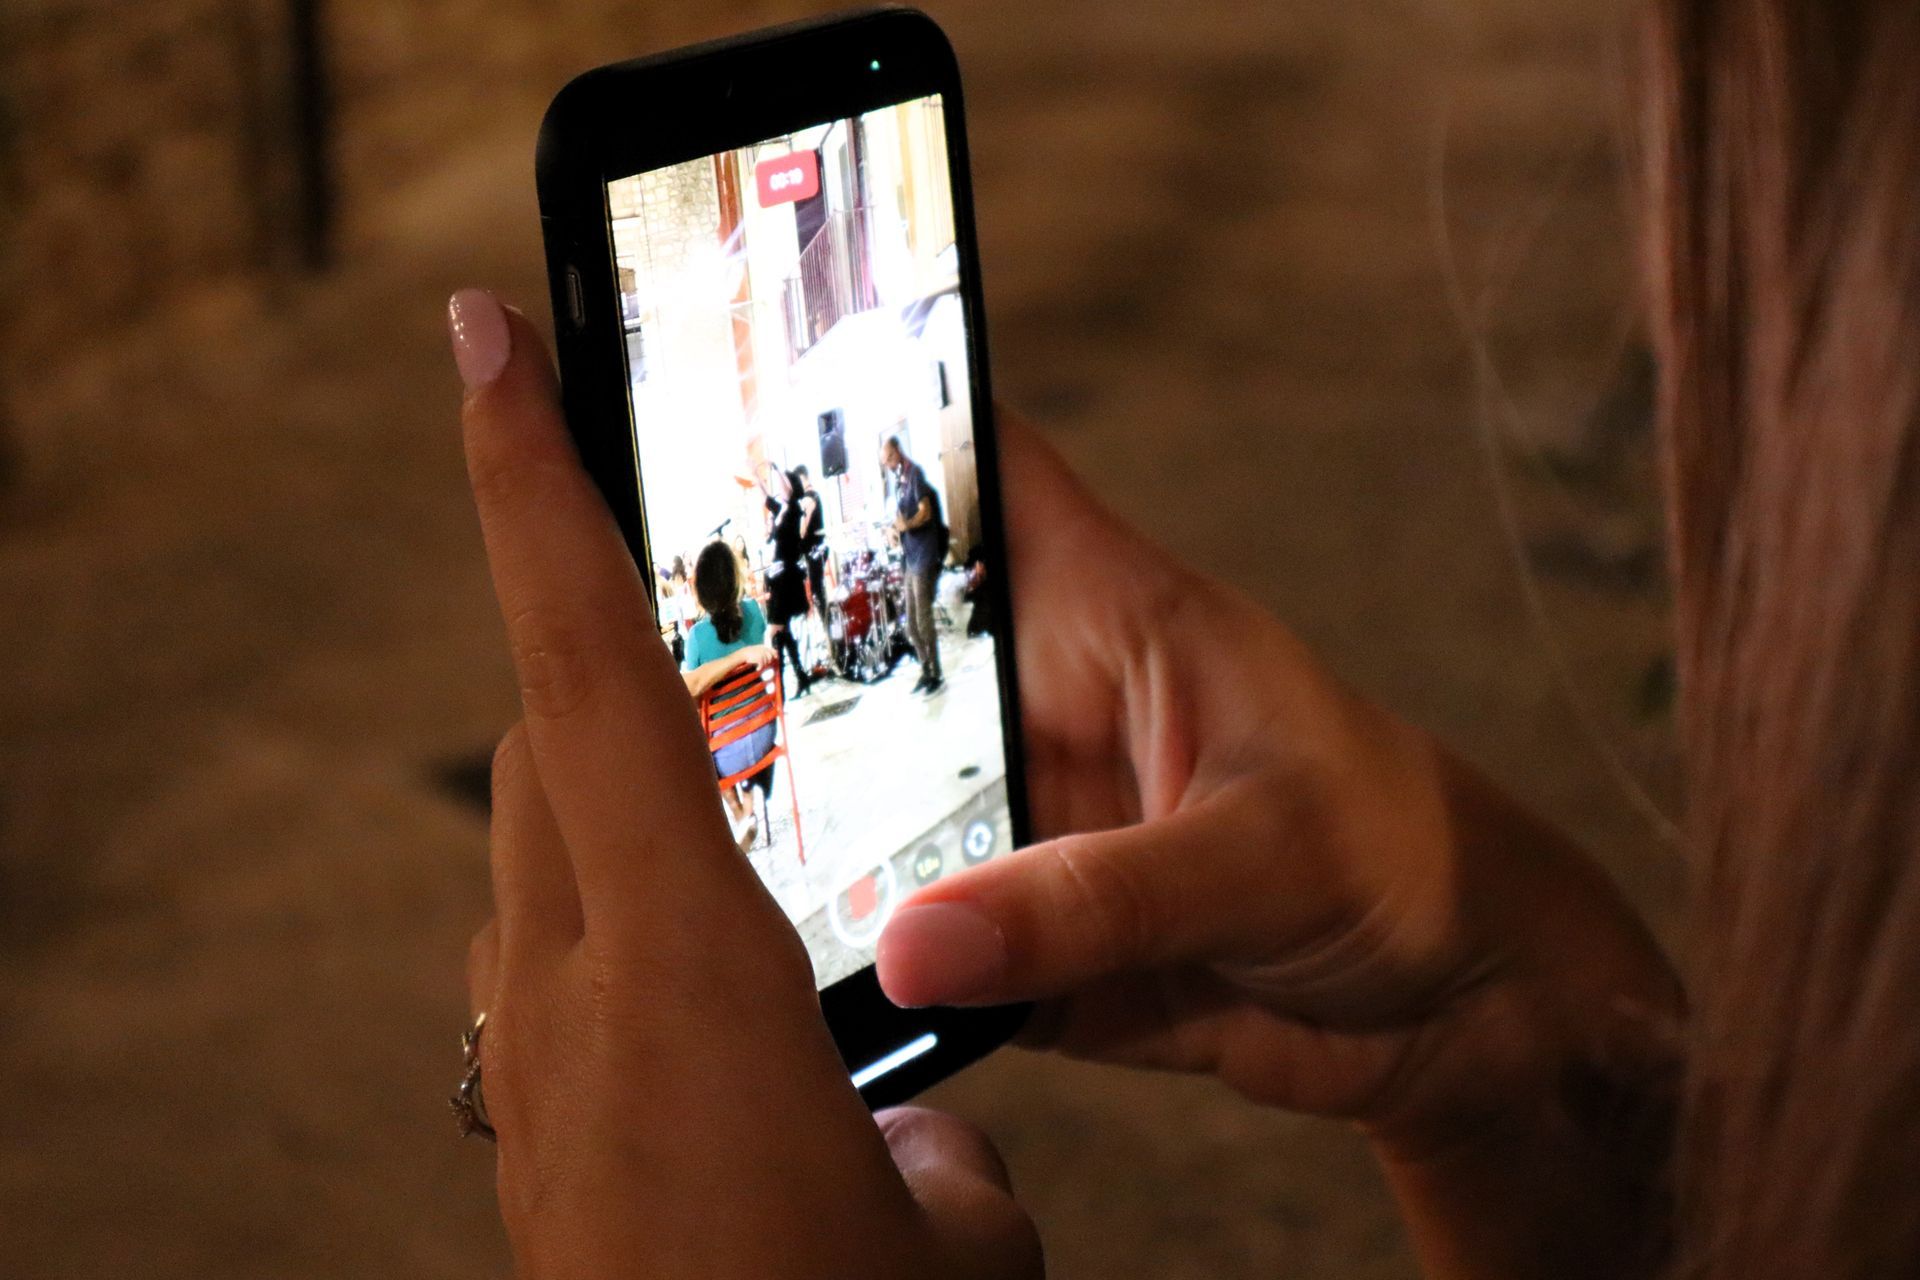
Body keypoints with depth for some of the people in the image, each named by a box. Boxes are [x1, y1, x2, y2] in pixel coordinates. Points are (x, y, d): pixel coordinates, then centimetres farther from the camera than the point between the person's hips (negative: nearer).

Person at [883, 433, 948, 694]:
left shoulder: (915, 474, -10)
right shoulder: (899, 481, 16)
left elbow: (925, 511, -19)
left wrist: (907, 525, -34)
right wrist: (896, 529, 5)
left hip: (924, 557, -9)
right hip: (910, 557, 9)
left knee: (924, 620, -8)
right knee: (911, 624, 12)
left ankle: (936, 675, -1)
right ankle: (926, 671, 21)